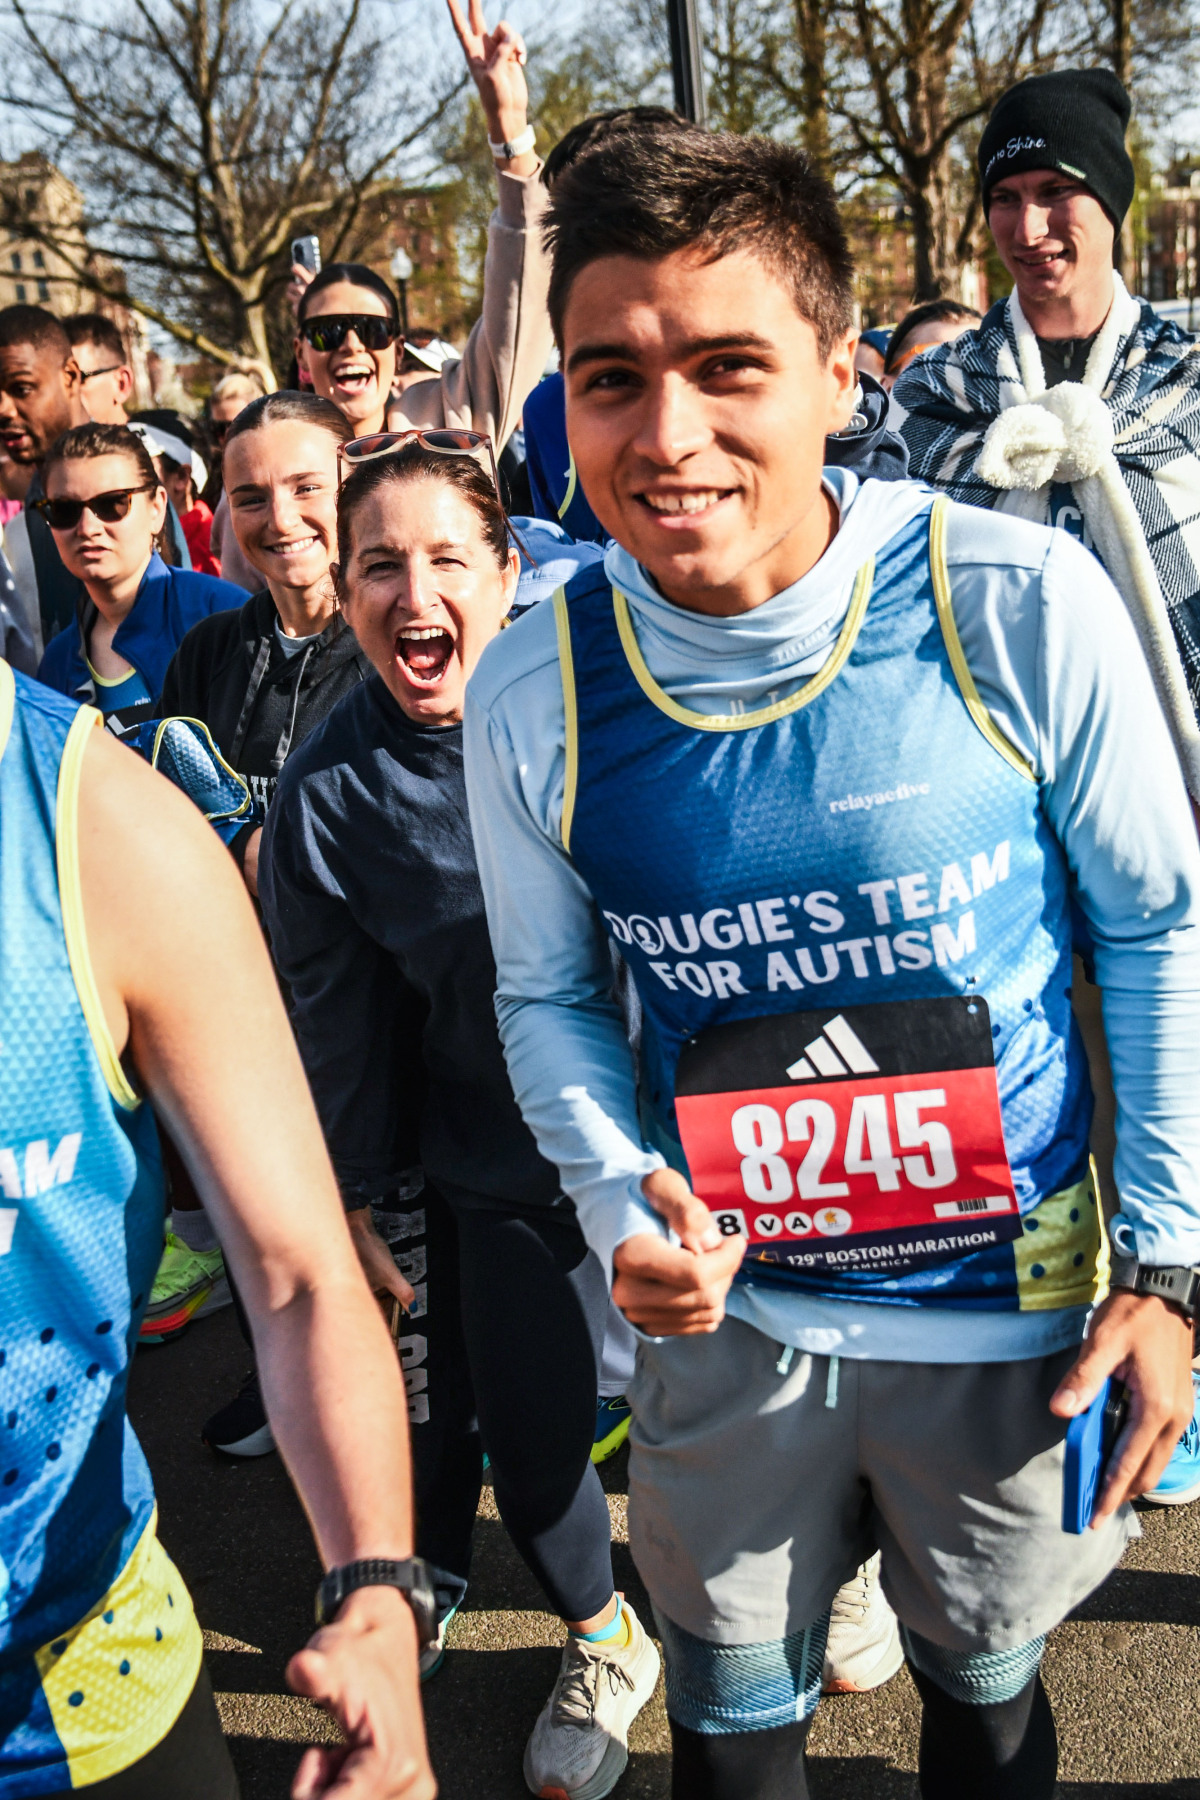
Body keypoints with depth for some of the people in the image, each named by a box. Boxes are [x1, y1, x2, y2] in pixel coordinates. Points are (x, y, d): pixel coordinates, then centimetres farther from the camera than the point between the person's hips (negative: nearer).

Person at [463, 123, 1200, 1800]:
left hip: (1014, 1309, -1)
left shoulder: (1024, 607, -20)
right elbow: (548, 1000, 2)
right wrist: (622, 1204, -15)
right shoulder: (530, 698, -13)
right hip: (728, 1315, 1)